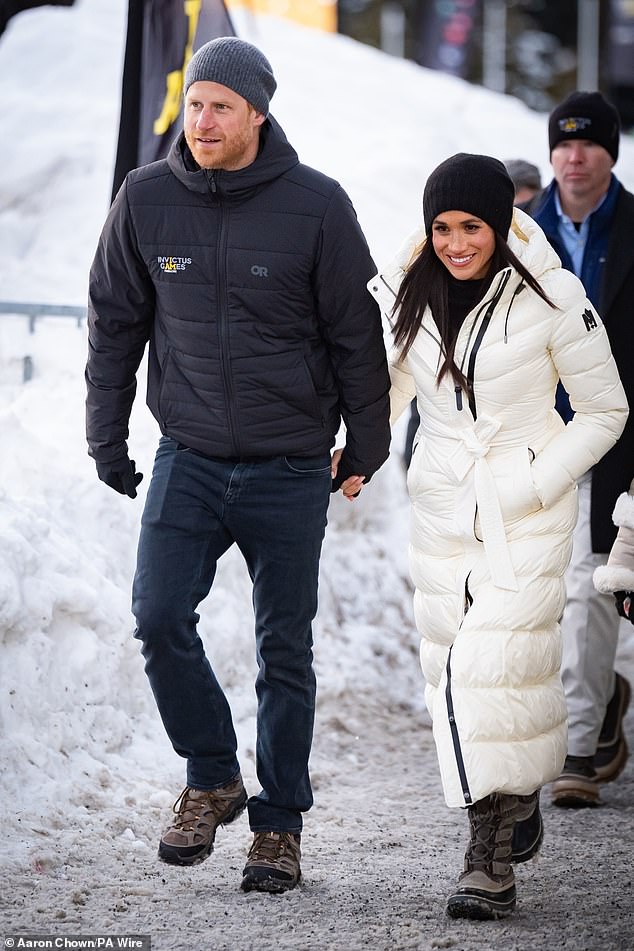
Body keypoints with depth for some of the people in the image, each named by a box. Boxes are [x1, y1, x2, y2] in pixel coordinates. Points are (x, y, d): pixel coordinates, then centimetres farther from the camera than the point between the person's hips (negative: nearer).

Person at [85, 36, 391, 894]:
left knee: (285, 651, 4)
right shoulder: (146, 200, -1)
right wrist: (107, 438, 7)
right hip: (189, 458, 2)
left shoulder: (315, 205, -7)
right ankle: (211, 778, 8)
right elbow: (114, 323, 9)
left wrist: (366, 447, 3)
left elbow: (357, 333, 0)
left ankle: (279, 823, 17)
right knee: (160, 617, -13)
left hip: (291, 469, -1)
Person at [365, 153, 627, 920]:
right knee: (456, 675, 5)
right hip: (442, 506, 4)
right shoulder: (406, 294, 1)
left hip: (528, 512, -4)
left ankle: (491, 859, -8)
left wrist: (534, 486, -12)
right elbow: (383, 393, 15)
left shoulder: (549, 297, -11)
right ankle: (517, 801, 28)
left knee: (497, 669, -13)